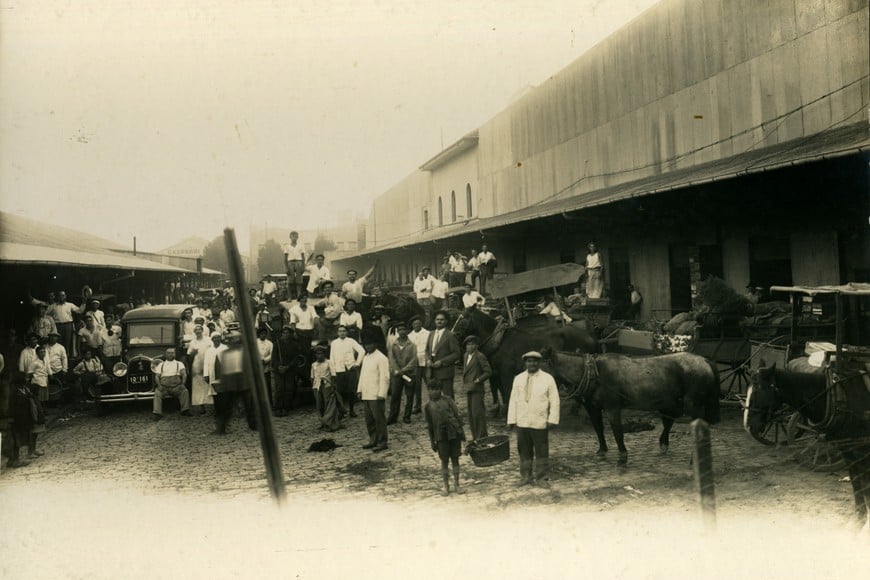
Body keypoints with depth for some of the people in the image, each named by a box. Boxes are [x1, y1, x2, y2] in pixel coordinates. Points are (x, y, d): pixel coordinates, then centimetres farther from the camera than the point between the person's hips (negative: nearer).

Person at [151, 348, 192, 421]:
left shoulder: (179, 364, 20)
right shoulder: (161, 365, 23)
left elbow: (184, 374, 8)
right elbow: (157, 376, 13)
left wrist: (182, 384, -10)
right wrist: (159, 385, -6)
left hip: (176, 386, -1)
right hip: (164, 386, 1)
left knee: (185, 391, -30)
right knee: (157, 393, -30)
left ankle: (185, 410, -25)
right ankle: (157, 413, -32)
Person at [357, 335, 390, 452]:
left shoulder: (381, 358, -12)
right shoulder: (365, 358, 14)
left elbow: (385, 378, -15)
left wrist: (381, 394, -18)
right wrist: (360, 390, 14)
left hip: (376, 395, -8)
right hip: (366, 395, 8)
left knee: (379, 419, -2)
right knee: (369, 420, 13)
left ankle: (382, 442, 5)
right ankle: (373, 440, 23)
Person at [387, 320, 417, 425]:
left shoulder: (411, 345, 1)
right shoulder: (393, 345, 8)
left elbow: (413, 360, -7)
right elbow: (392, 359, 0)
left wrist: (402, 370, -15)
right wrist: (397, 371, -15)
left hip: (409, 374, -1)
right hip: (396, 374, 1)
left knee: (409, 396, 3)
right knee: (394, 396, 1)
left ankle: (407, 416, 13)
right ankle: (392, 417, 7)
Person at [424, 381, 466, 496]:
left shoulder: (448, 400, 5)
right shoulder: (428, 406, 8)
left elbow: (457, 415, 2)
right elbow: (430, 425, 13)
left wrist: (461, 431, -5)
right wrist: (432, 441, 12)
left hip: (454, 432, 0)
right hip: (441, 436, 1)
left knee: (455, 459, 6)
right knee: (444, 460, 3)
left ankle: (456, 484, 16)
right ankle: (446, 487, 14)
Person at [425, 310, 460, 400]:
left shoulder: (450, 336, -7)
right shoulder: (431, 334, 13)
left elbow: (456, 354, -10)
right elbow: (427, 350, 21)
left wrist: (442, 362, -17)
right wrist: (428, 360, 1)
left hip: (445, 372, -6)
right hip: (432, 373, 6)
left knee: (448, 397, -1)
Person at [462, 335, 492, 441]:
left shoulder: (480, 356, -11)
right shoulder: (465, 356, 13)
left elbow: (488, 372, -12)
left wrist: (477, 380, -15)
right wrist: (464, 382, 13)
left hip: (477, 389, -8)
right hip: (468, 389, 8)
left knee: (477, 413, -10)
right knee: (471, 415, 10)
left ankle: (481, 437, -3)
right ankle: (475, 437, 18)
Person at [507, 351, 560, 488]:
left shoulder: (547, 378, 0)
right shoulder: (518, 378, 8)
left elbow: (554, 401, -1)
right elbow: (513, 400, 8)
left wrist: (552, 419, -8)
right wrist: (511, 419, 3)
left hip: (539, 422, -3)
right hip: (522, 422, 3)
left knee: (541, 451, 2)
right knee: (524, 451, 9)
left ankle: (541, 478, 14)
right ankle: (525, 477, 21)